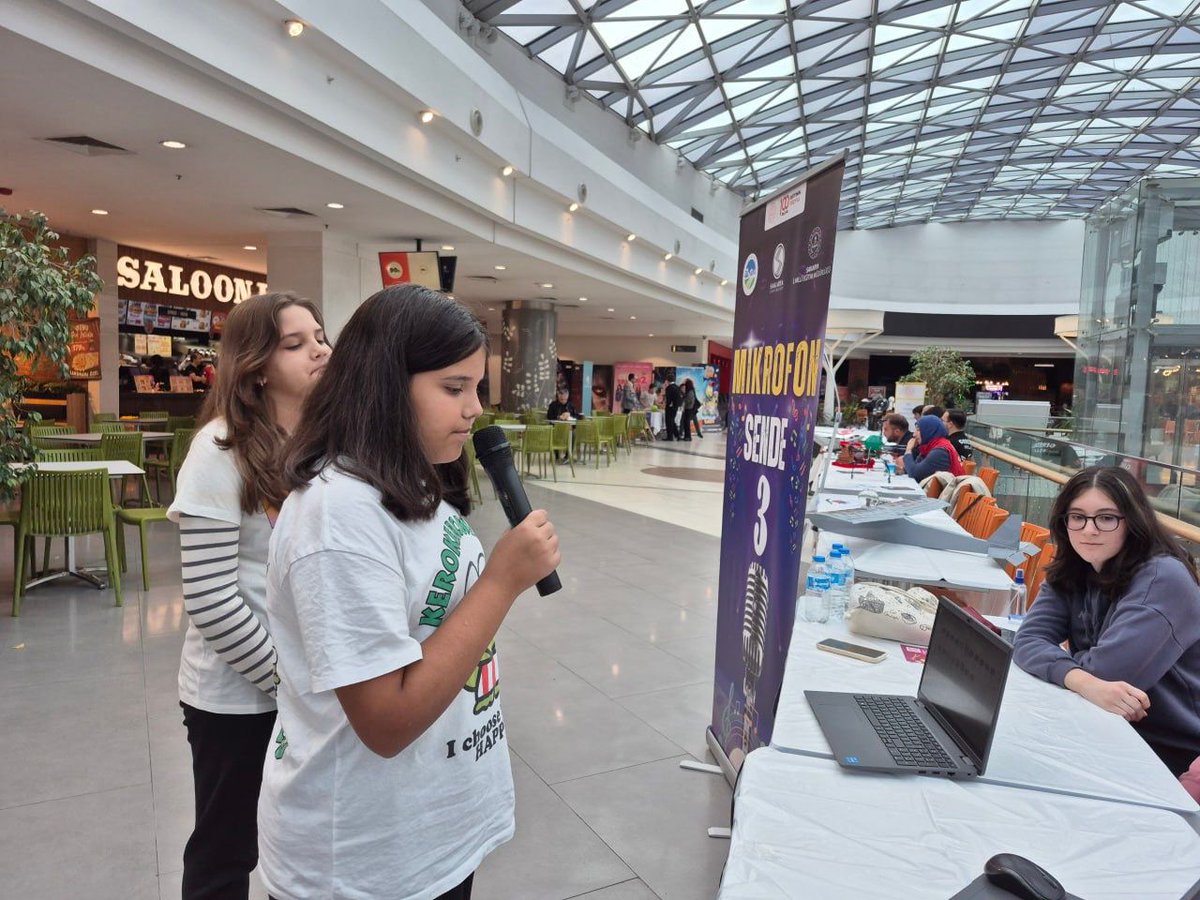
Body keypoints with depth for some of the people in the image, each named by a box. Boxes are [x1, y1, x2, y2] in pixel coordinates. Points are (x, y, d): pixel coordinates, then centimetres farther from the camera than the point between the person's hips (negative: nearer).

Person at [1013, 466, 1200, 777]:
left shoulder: (1162, 578, -20)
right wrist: (1083, 681, -32)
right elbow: (1027, 642, -13)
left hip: (1172, 755, -6)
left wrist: (1058, 659, -7)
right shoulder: (1069, 574, 0)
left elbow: (1108, 668, -27)